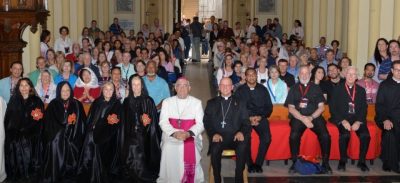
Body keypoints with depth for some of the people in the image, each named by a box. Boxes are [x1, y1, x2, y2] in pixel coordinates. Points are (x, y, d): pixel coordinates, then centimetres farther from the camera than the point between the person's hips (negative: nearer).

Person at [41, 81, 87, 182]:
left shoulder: (77, 105, 9)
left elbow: (82, 123, 6)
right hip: (57, 140, -1)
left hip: (73, 140, 1)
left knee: (71, 162, -6)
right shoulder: (53, 105, 5)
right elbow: (49, 124, -1)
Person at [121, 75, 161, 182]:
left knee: (142, 164, -7)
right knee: (131, 163, -1)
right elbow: (125, 121, 14)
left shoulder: (148, 101, -1)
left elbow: (154, 120, 0)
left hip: (144, 137, -3)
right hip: (131, 137, 3)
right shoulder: (127, 101, 9)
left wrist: (147, 121, -17)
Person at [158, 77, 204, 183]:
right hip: (171, 139, 0)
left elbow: (200, 123, 3)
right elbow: (163, 122, 3)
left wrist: (188, 133, -16)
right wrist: (174, 133, -15)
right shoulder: (167, 102, 15)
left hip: (191, 139, 0)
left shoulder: (196, 102, 13)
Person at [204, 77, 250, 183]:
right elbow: (206, 122, 9)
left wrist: (241, 132, -12)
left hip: (234, 136, 0)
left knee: (243, 147, -33)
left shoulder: (239, 103, 18)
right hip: (218, 136, 0)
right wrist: (213, 134, -11)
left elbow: (245, 122, 10)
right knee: (215, 149, -33)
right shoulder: (212, 103, 19)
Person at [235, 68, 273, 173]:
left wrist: (261, 117, -7)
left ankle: (258, 163, -9)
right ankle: (250, 164, -12)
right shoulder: (240, 90, 9)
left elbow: (269, 106, 11)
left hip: (260, 118, 1)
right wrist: (249, 118, -12)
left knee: (266, 138, -26)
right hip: (245, 118, -1)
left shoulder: (263, 89, 14)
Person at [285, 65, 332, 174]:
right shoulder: (293, 89, 14)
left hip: (315, 117, 1)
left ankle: (325, 164, -11)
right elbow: (291, 108, 5)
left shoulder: (316, 88, 15)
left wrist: (311, 117, -9)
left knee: (325, 136, -26)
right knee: (294, 136, -30)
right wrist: (303, 119, -10)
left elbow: (321, 107, 8)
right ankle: (295, 163, -15)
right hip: (298, 117, -1)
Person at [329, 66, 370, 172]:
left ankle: (362, 162, -8)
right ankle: (342, 161, -14)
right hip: (342, 118, -2)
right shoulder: (337, 89, 6)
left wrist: (358, 122, -11)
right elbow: (332, 107, -1)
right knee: (345, 134, -32)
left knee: (365, 135, -25)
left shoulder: (361, 90, 14)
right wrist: (343, 121, -14)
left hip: (357, 119, 2)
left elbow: (364, 108, 7)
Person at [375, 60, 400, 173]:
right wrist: (385, 120, -13)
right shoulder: (385, 84, 10)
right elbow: (379, 105, 3)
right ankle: (391, 164, -17)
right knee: (389, 133, -29)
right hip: (387, 117, -2)